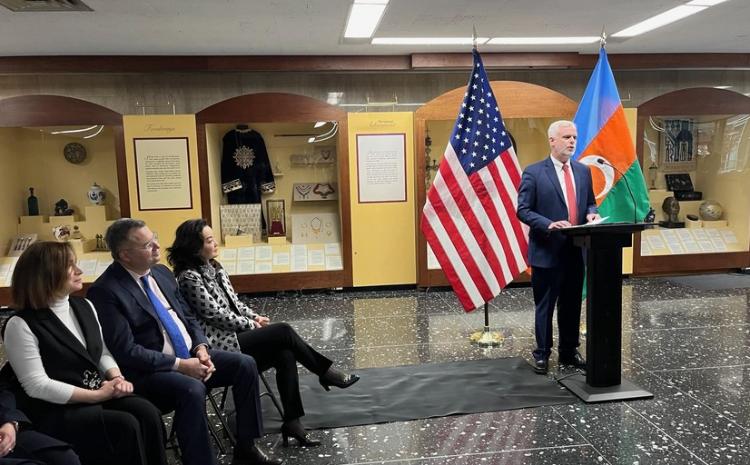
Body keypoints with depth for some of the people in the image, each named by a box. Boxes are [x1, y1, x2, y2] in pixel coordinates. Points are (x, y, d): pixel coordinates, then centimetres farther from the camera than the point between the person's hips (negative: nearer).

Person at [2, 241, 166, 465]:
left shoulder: (84, 306, 10)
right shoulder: (21, 325, -11)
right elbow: (37, 386, -16)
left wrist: (116, 378, -6)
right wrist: (96, 395, -17)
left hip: (103, 393, 6)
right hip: (57, 411, -6)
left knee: (148, 412, -22)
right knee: (126, 425, -27)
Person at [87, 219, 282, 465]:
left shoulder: (162, 272, 8)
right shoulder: (105, 291, -15)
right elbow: (125, 350, -20)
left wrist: (201, 347, -6)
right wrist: (180, 365, -21)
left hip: (190, 355, 8)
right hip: (149, 371, -7)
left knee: (245, 365, -7)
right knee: (192, 389, -35)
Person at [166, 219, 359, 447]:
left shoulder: (213, 266, 13)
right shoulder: (189, 277, -13)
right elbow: (215, 314, -16)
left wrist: (254, 316, 1)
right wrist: (252, 325, -9)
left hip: (235, 333, 8)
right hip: (219, 344, -8)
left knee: (285, 354, -17)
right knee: (284, 331, -19)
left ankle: (292, 422, -12)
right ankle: (326, 373, 0)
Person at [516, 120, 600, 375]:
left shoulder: (583, 171, 11)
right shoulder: (534, 172, -7)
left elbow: (590, 201, 19)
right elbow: (523, 210, -10)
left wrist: (591, 213, -4)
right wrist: (549, 224, -23)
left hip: (576, 251, 6)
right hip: (547, 251, -5)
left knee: (572, 305, 14)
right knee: (545, 305, 5)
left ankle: (569, 352, 29)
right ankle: (542, 354, 19)